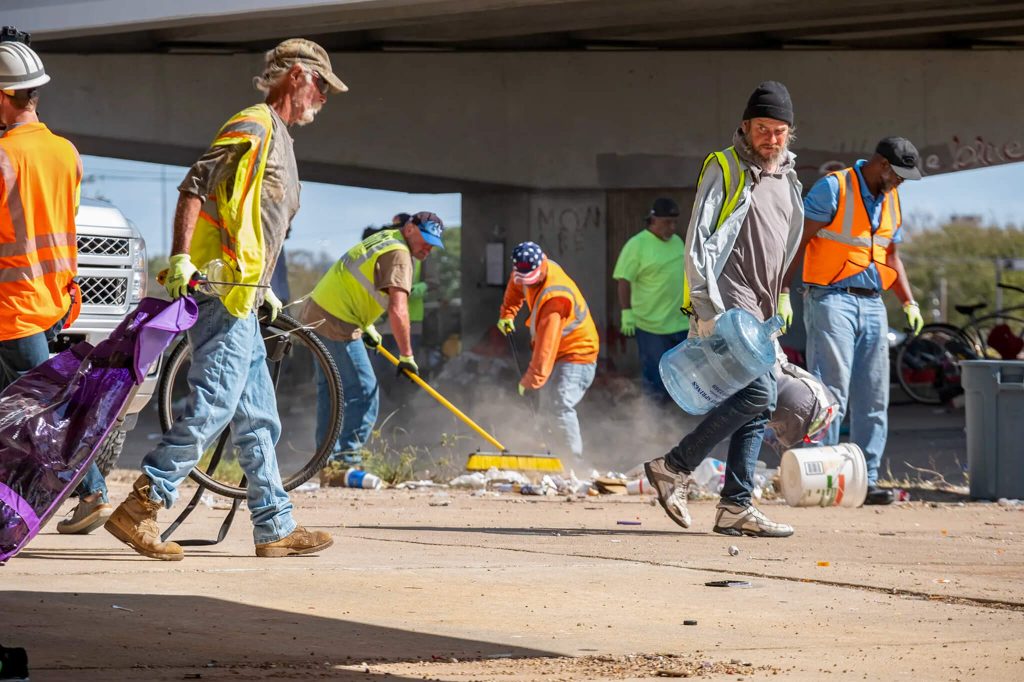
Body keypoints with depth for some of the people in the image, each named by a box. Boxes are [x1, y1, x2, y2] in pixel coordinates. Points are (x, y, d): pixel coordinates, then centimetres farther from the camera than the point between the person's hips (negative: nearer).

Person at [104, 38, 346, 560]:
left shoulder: (277, 139, 24)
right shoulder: (253, 128, -8)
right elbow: (195, 187, -18)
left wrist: (262, 287, 27)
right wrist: (182, 257, -27)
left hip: (240, 300, 11)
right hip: (218, 291, -11)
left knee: (258, 419, 10)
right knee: (212, 405, -16)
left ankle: (276, 527, 13)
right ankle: (140, 508, -17)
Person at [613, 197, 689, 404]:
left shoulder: (677, 242, 10)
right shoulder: (637, 245, -12)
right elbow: (624, 280, -13)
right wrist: (627, 312, -19)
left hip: (681, 323, 7)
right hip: (651, 325, -6)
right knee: (655, 378, 1)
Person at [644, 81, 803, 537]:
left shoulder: (789, 180, 18)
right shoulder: (725, 170, -5)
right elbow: (698, 242, -10)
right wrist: (708, 309, -18)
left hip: (759, 312, 8)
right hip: (727, 307, -8)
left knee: (759, 406, 3)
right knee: (759, 392, -20)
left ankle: (735, 506, 5)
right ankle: (674, 467, -12)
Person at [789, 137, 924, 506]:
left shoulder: (890, 200, 16)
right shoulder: (833, 189, -7)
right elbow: (797, 240, -10)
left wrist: (909, 301, 12)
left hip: (872, 305, 7)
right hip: (831, 299, -7)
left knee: (873, 399, 4)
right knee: (831, 392, -13)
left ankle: (867, 479, 8)